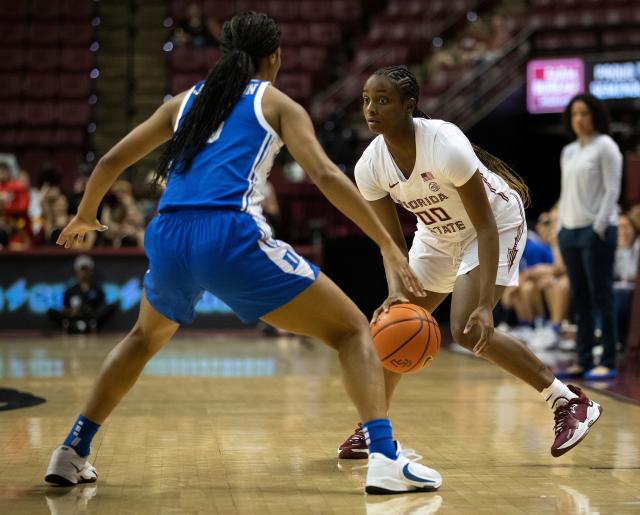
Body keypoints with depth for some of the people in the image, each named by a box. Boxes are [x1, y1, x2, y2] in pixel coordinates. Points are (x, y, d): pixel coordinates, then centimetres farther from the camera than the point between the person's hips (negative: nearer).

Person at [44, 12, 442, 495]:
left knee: (146, 337, 36)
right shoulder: (277, 104, 14)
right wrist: (389, 245, -1)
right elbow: (325, 175, -1)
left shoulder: (186, 100, 26)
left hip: (167, 238, 5)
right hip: (232, 236, -5)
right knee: (352, 329, 7)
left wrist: (85, 214, 46)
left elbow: (111, 161, 28)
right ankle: (385, 458, -12)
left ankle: (72, 453, 32)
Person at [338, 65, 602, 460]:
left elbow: (485, 226, -31)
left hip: (497, 224, -6)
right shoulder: (369, 167, -17)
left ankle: (570, 402, -8)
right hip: (439, 235, 7)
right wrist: (396, 291, -29)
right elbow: (392, 241, -9)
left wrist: (485, 305, -36)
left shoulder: (445, 145, -34)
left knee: (468, 330, -21)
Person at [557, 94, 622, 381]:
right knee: (580, 299, 8)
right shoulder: (568, 152, 16)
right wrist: (560, 227, 10)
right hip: (569, 230, 7)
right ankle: (583, 360, 11)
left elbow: (612, 190, -9)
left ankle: (608, 362, -3)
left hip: (596, 230, -7)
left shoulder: (605, 146, -4)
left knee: (601, 297, -6)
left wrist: (599, 227, -15)